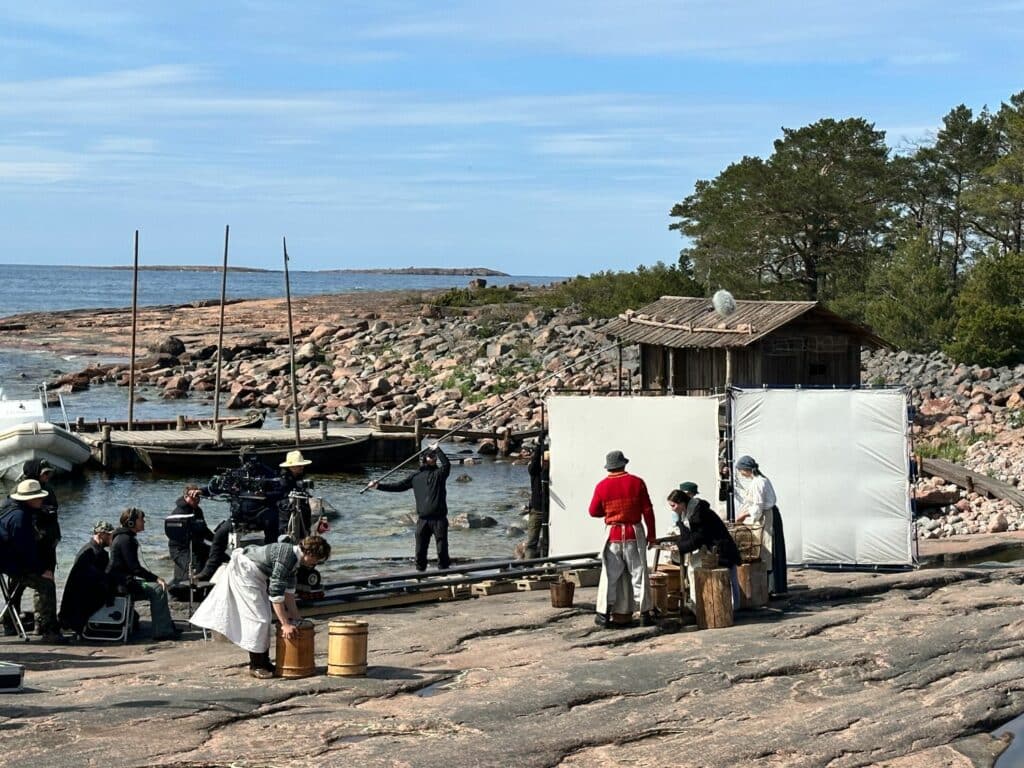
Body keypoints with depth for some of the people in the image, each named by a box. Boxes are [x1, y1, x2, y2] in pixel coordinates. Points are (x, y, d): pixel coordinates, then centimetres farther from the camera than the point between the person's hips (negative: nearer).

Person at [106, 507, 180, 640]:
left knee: (158, 587, 12)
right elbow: (135, 568, -22)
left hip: (124, 580, 11)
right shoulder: (125, 539, -16)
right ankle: (162, 631, -20)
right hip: (121, 583, -11)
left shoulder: (126, 537, 17)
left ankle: (168, 627, 12)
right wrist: (156, 578, -19)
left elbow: (133, 567, 21)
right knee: (158, 589, -19)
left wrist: (154, 578, 13)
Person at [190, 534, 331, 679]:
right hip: (242, 571, -10)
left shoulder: (295, 559, -1)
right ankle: (256, 666, -2)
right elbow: (275, 594, -29)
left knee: (265, 617, 11)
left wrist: (296, 617, 13)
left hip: (255, 575, 10)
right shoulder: (286, 557, -29)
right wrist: (285, 624, -27)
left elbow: (288, 591, 10)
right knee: (258, 618, -9)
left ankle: (263, 661, 18)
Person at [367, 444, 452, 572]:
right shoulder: (416, 477, 12)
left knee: (442, 548, -2)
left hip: (439, 518, -3)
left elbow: (447, 464, -16)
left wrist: (437, 449, -13)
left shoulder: (439, 473, 4)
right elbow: (398, 486, 14)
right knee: (420, 550, 5)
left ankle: (443, 569, 6)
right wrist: (379, 486, 9)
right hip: (422, 519, 3)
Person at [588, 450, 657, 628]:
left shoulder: (602, 486, -4)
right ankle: (645, 614, 5)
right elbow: (648, 511, -3)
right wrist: (651, 535, 4)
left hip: (613, 535, 0)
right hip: (634, 533, 0)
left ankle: (603, 614, 5)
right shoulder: (637, 482, -4)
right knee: (638, 574, 5)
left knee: (610, 575, 7)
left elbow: (594, 511, 3)